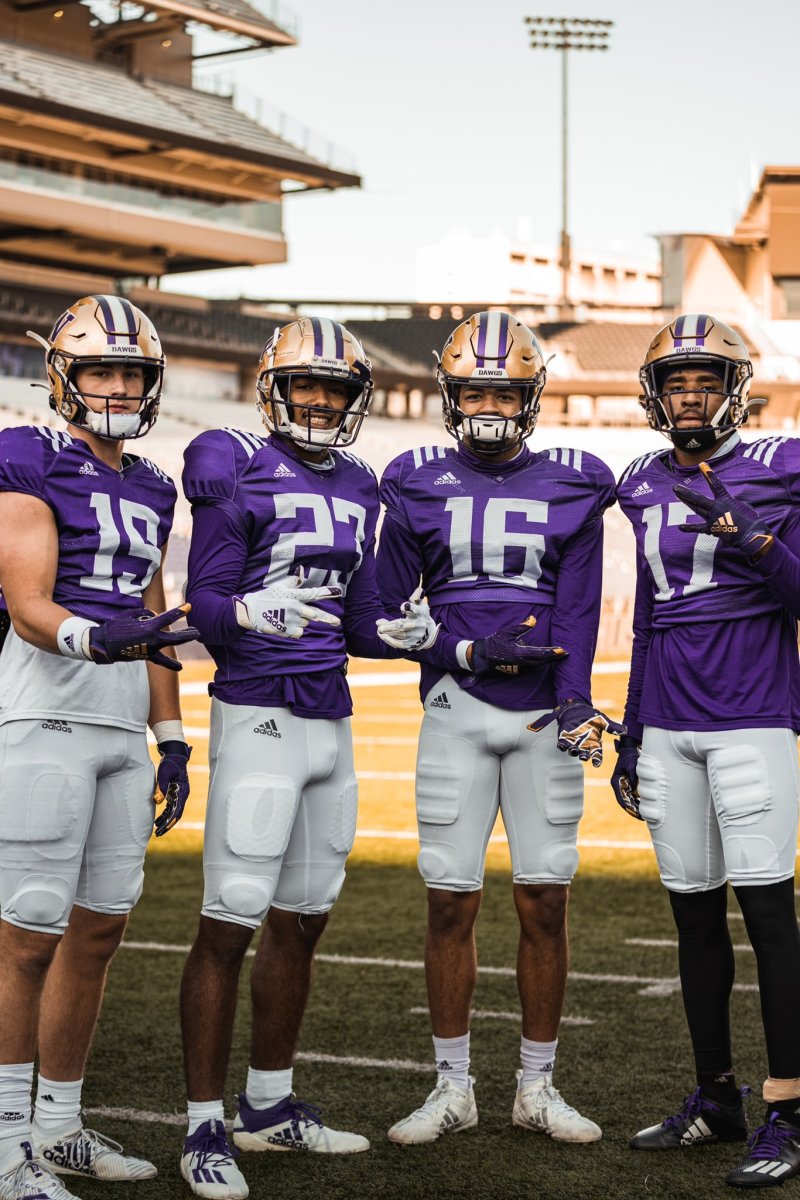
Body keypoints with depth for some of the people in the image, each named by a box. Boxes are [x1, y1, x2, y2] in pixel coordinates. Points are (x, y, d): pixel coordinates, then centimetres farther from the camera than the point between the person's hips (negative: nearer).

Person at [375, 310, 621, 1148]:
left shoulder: (571, 488, 5)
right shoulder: (417, 487, 6)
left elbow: (576, 610, -2)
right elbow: (386, 607, 9)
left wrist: (576, 702, -13)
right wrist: (472, 649, -6)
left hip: (544, 716, 0)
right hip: (456, 712, 0)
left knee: (544, 902, 2)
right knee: (451, 902, 1)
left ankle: (537, 1087, 14)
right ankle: (453, 1087, 13)